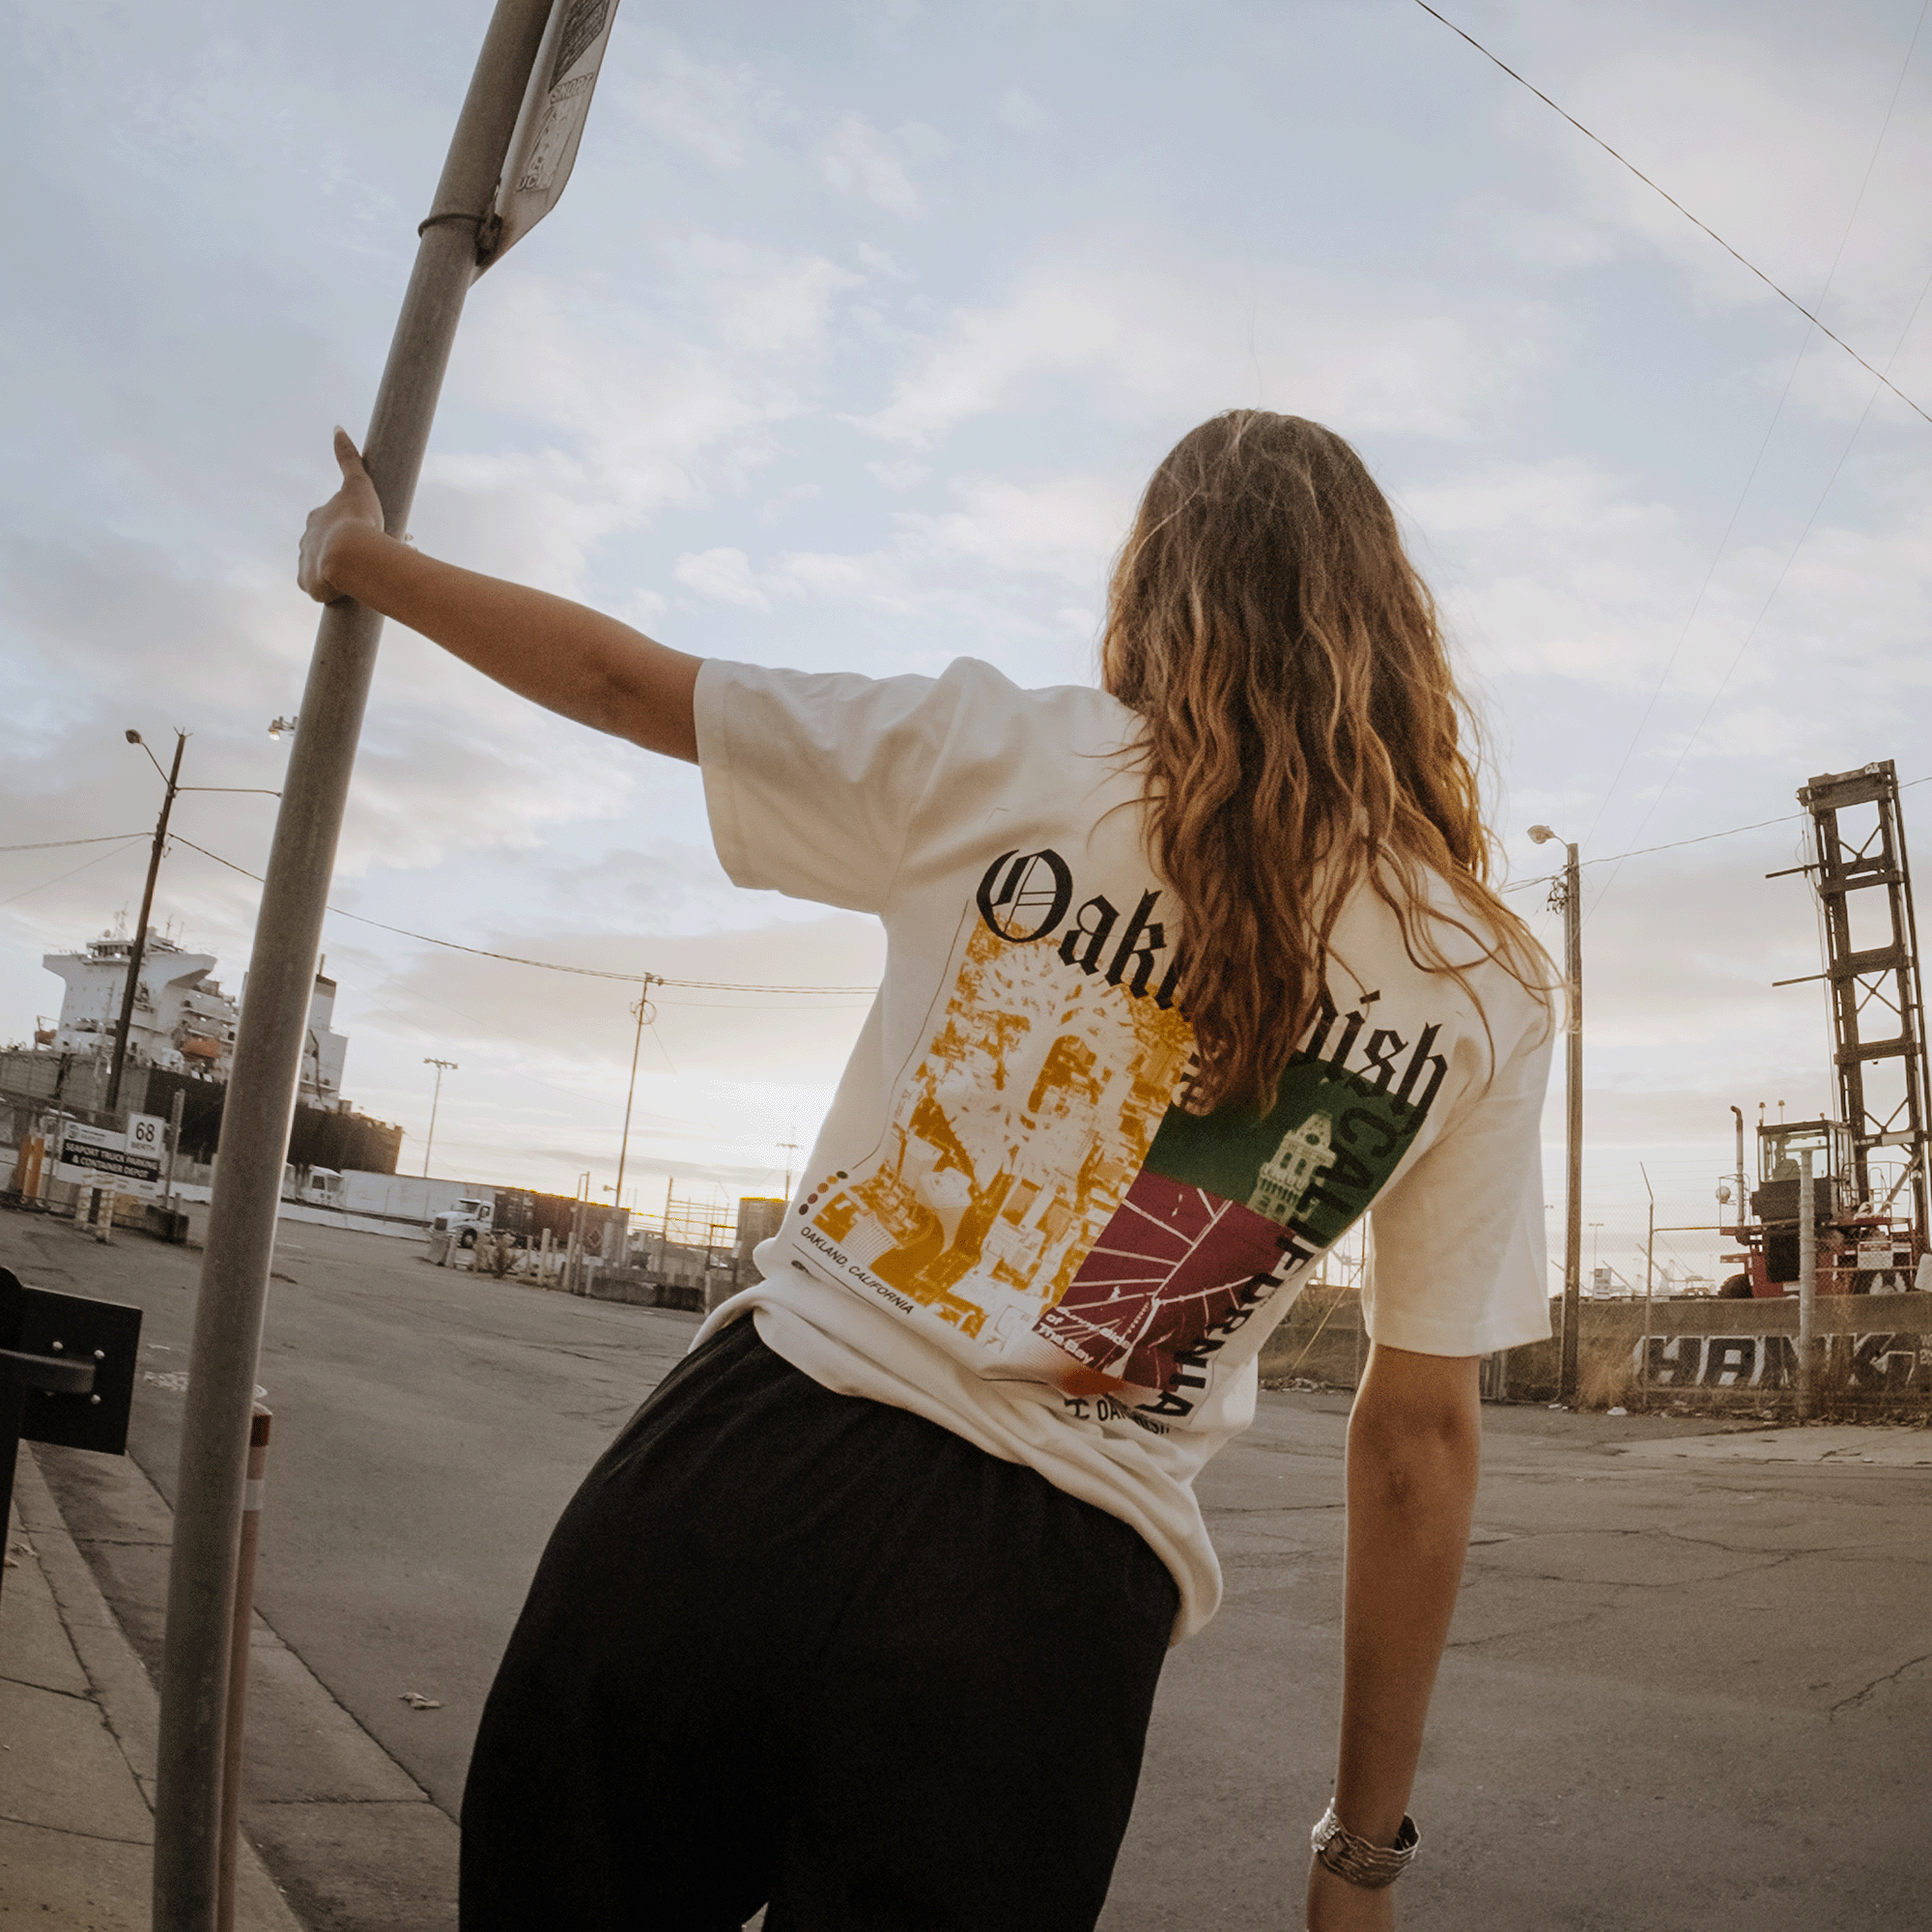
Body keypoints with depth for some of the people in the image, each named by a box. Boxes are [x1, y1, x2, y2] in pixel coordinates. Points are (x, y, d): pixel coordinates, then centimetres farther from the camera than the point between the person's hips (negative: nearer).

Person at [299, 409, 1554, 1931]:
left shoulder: (1007, 760, -2)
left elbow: (624, 681, 9)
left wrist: (361, 558, 28)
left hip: (749, 1472, 1)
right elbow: (1421, 1437, 2)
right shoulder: (1497, 993, 1)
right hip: (1045, 1612, 0)